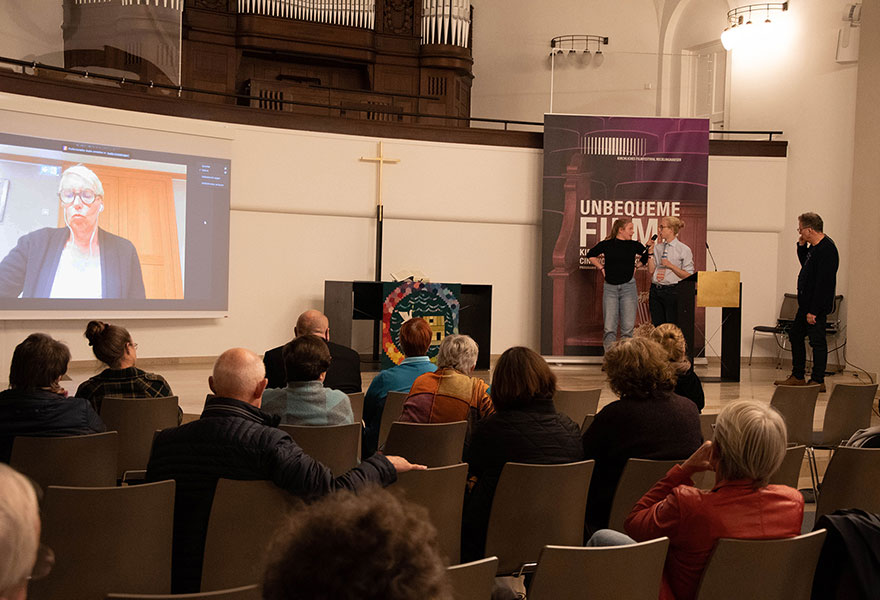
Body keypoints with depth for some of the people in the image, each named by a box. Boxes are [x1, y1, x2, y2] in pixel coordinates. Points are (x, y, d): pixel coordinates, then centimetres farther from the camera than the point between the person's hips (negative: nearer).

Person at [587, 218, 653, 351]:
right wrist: (601, 268, 10)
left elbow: (647, 259, 12)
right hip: (610, 287, -1)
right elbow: (590, 255, 18)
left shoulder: (634, 245, 4)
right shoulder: (607, 244, 2)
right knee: (609, 328, -2)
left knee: (628, 327, 1)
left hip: (628, 287, 1)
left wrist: (650, 249, -5)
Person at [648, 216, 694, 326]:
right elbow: (651, 270, 6)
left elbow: (688, 275, -4)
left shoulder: (684, 250, -2)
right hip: (655, 291, 5)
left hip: (672, 291, -5)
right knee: (657, 326, 7)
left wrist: (671, 265, -12)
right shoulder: (657, 247, 11)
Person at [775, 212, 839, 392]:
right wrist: (801, 246, 9)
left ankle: (818, 381, 7)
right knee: (795, 334, 17)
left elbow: (823, 284, -25)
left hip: (817, 306, -11)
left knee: (817, 341, -2)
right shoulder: (814, 246, 9)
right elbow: (805, 264, 26)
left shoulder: (826, 250, -22)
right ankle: (797, 376, 26)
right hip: (806, 303, 11)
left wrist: (813, 311, -24)